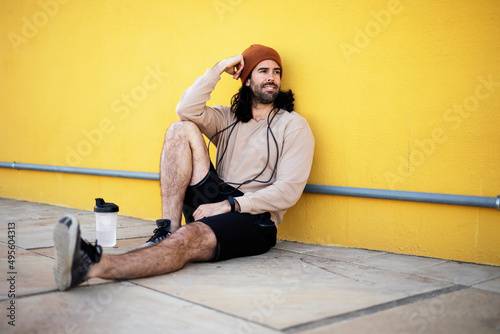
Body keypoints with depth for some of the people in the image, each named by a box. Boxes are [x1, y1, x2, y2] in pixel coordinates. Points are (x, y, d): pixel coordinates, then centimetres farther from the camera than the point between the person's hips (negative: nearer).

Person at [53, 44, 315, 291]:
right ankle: (168, 229, -23)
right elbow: (187, 110, -2)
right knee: (181, 130, -12)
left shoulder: (293, 125, 4)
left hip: (254, 219, -4)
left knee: (188, 238, -37)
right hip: (217, 204, 5)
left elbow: (289, 190, -8)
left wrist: (229, 204, -15)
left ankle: (93, 266, -58)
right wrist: (219, 68, 0)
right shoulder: (228, 118, 19)